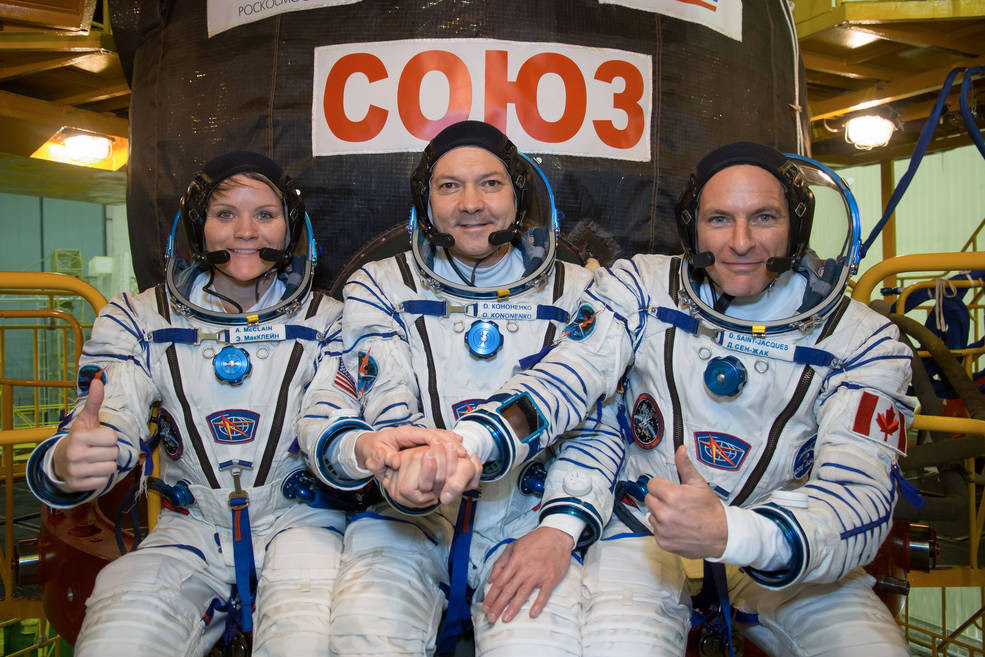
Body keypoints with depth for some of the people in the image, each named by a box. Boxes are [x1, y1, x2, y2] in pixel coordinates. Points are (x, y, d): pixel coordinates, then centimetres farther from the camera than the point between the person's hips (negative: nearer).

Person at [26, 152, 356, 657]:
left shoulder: (326, 320, 1)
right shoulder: (138, 318, 3)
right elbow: (105, 430, -7)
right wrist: (66, 465, -32)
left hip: (298, 520, -1)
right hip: (191, 527, 2)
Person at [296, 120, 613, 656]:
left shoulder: (576, 292, 5)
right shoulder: (380, 286, 4)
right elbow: (391, 407, -9)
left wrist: (559, 531, -13)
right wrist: (407, 469, -33)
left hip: (524, 516, 0)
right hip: (407, 517, 1)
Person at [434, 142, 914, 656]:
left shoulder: (861, 338, -5)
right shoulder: (642, 287, -4)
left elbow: (859, 492, -16)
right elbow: (564, 380, -15)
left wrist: (727, 534, -36)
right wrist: (465, 443, -36)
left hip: (790, 550, 2)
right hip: (643, 527, -1)